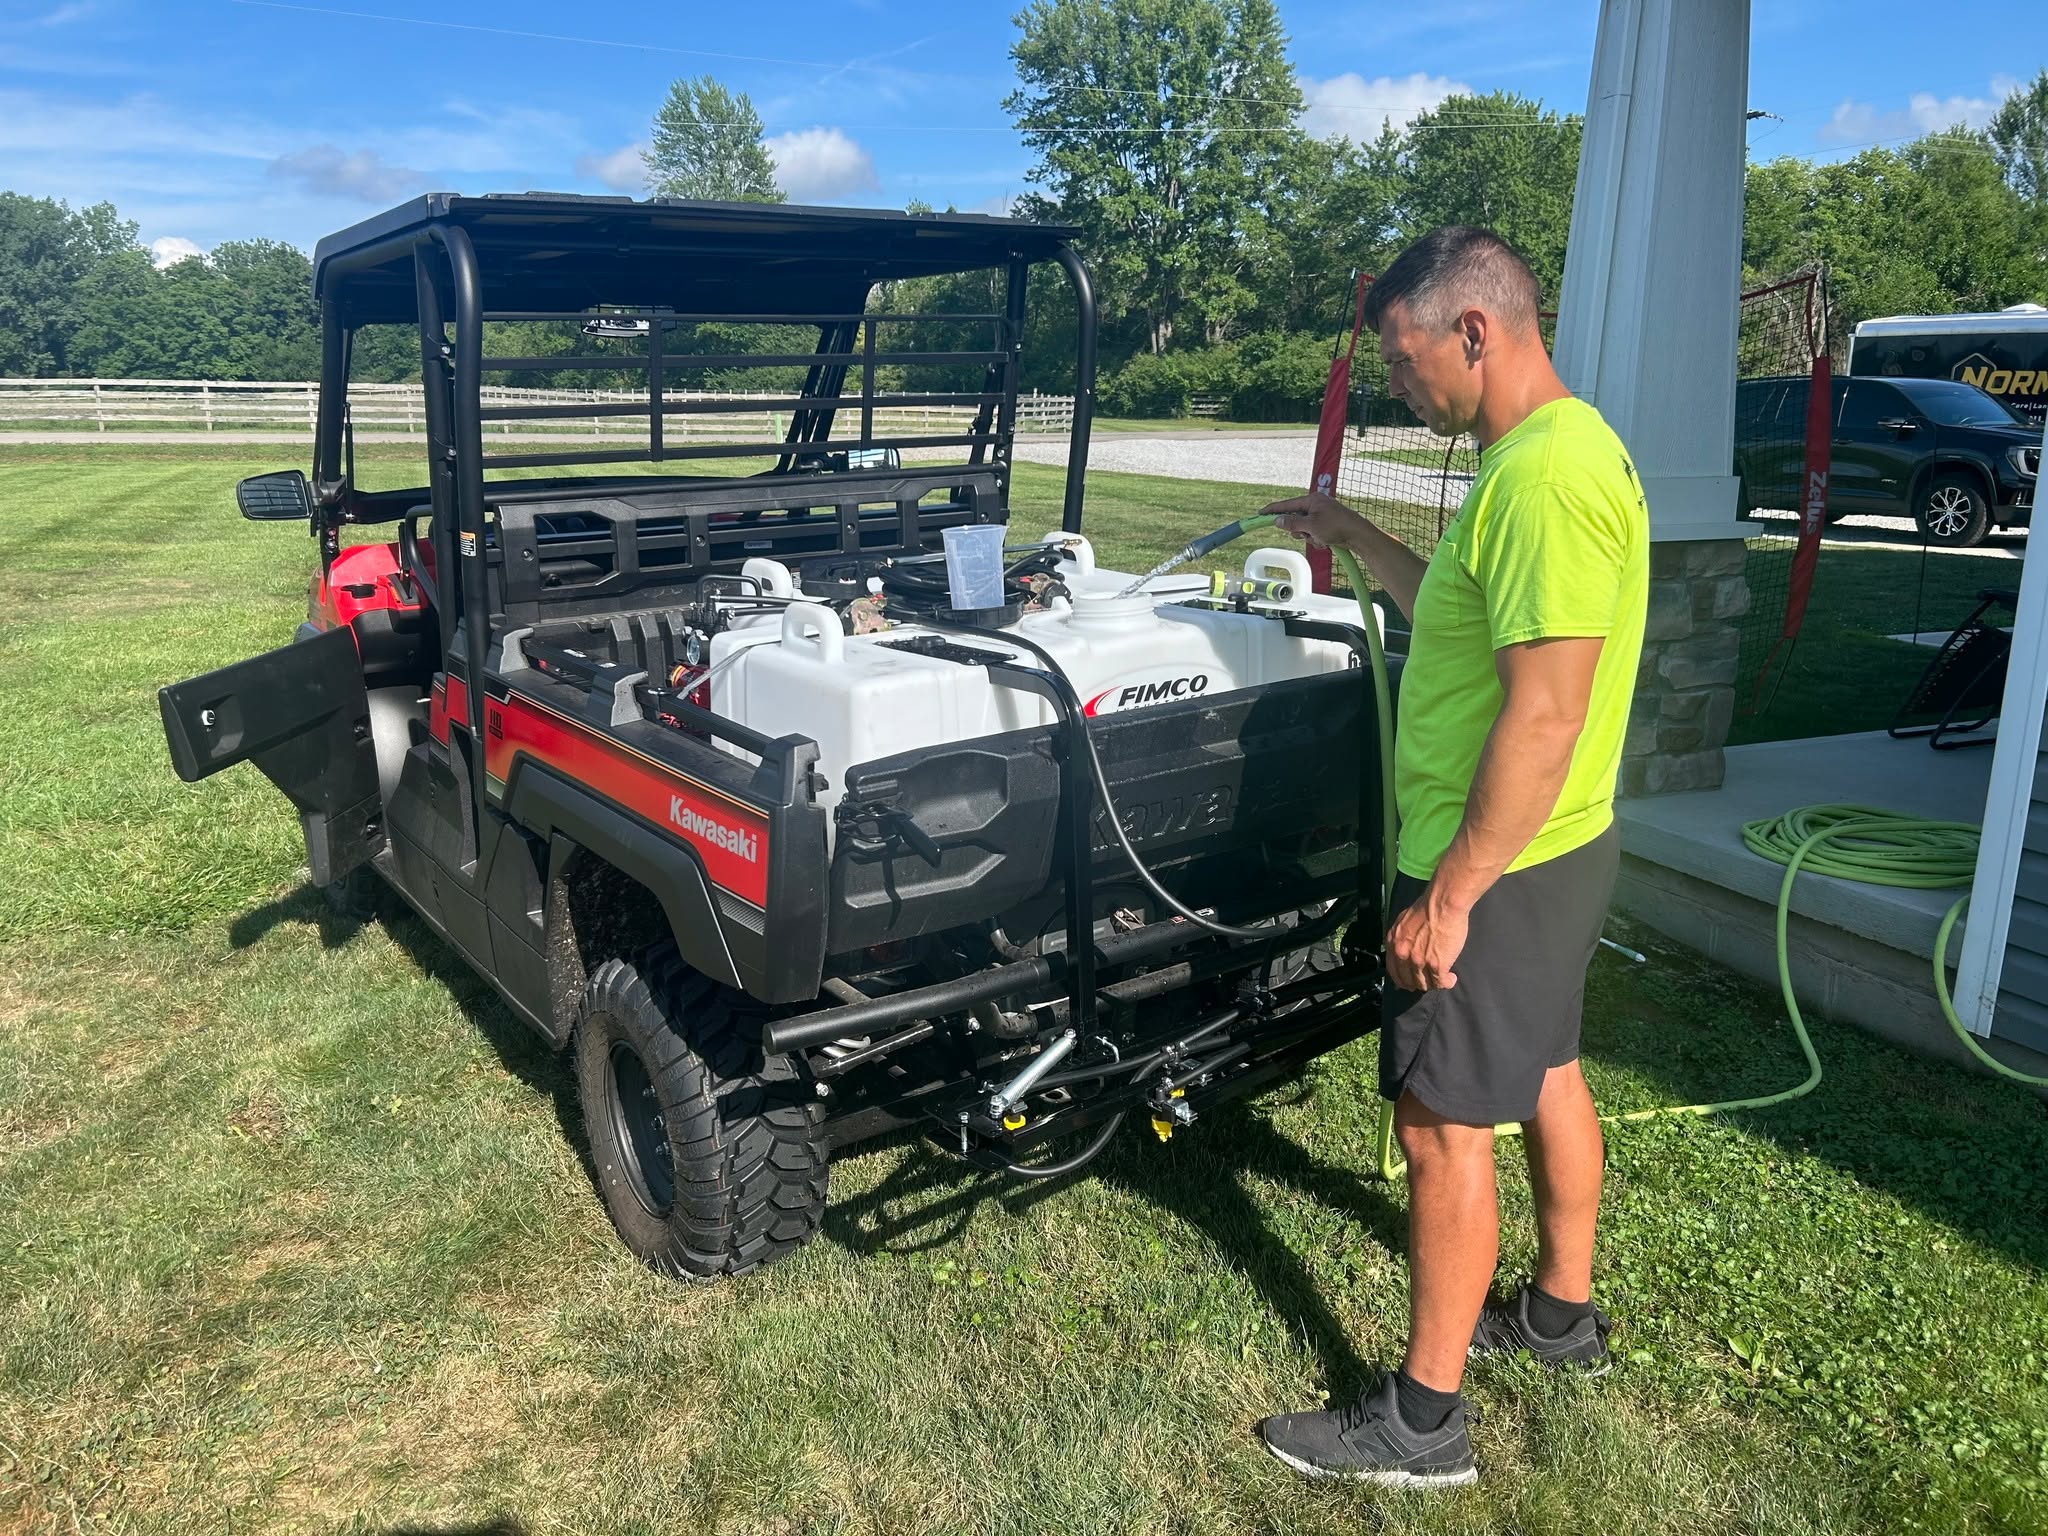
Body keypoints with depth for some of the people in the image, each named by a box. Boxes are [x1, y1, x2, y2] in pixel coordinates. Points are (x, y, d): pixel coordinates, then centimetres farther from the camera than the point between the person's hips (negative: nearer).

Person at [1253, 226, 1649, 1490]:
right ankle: (1562, 1312, 43)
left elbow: (1545, 714, -28)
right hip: (1556, 849, 11)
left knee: (1444, 1130, 0)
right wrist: (1356, 539, 19)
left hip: (1496, 867, -11)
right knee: (1546, 1072, 23)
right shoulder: (1551, 451, 9)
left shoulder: (1547, 475, -24)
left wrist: (1450, 895, -24)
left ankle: (1422, 1423, 15)